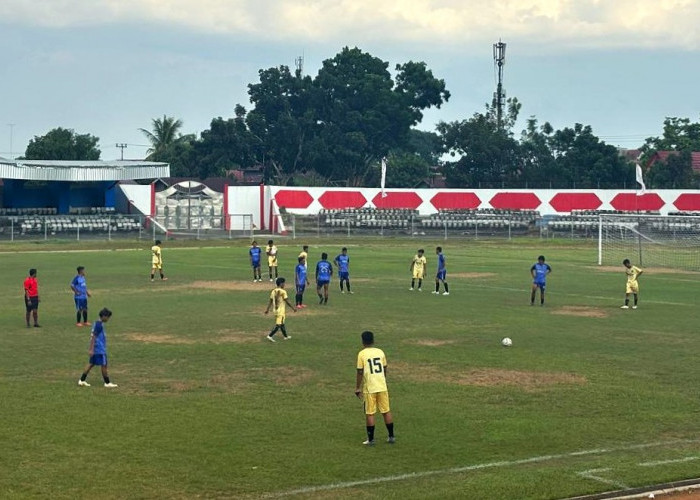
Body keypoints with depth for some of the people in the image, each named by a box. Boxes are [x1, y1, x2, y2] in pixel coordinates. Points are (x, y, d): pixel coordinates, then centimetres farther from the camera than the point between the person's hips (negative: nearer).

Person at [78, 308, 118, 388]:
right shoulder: (99, 325, -18)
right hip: (100, 350, -10)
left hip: (96, 349, 10)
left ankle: (82, 380, 11)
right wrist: (91, 349, -22)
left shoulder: (97, 323, 12)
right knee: (104, 365, 0)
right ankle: (107, 383, 9)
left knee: (91, 364, 11)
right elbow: (93, 337, -21)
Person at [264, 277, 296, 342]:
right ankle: (270, 336, -15)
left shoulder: (273, 291, 4)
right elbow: (287, 302, -13)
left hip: (275, 310, 8)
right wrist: (293, 308, -4)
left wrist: (267, 309, 13)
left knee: (282, 324, 19)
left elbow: (270, 301, 7)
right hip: (281, 310, -8)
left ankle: (286, 336, 30)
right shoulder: (283, 292, -14)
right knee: (278, 325, -5)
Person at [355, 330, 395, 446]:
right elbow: (385, 369, 11)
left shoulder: (362, 354, -8)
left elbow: (360, 372, -10)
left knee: (369, 414, 4)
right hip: (382, 387, 4)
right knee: (386, 411, 11)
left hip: (369, 388, -4)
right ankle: (391, 437, 17)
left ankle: (371, 439, 7)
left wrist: (357, 388, -2)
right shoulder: (380, 352, 4)